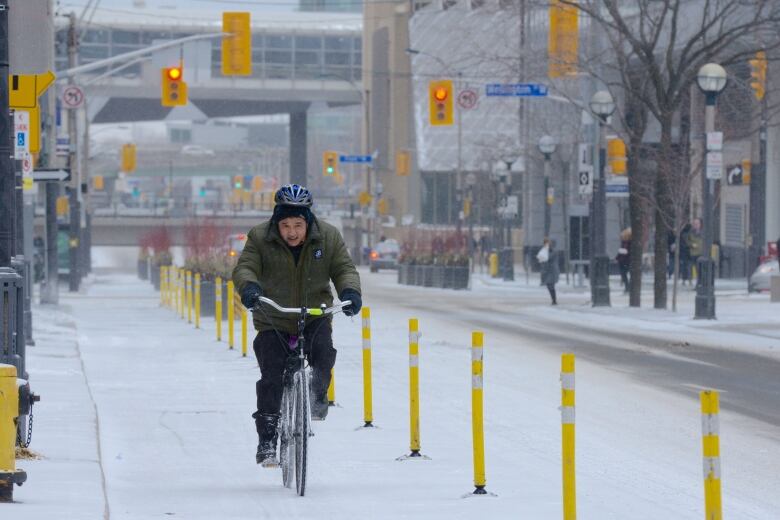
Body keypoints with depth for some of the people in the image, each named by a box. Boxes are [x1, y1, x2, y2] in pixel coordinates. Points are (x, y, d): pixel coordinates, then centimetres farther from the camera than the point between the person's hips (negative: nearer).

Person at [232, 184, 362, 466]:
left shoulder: (328, 237, -5)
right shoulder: (260, 238, -9)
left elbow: (344, 269, -8)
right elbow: (244, 268, -16)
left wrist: (350, 290, -30)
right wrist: (249, 286, -39)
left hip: (315, 317, 1)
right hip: (273, 321, -1)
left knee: (323, 353, -29)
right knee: (271, 378, -13)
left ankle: (318, 396, -2)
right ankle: (267, 440, -5)